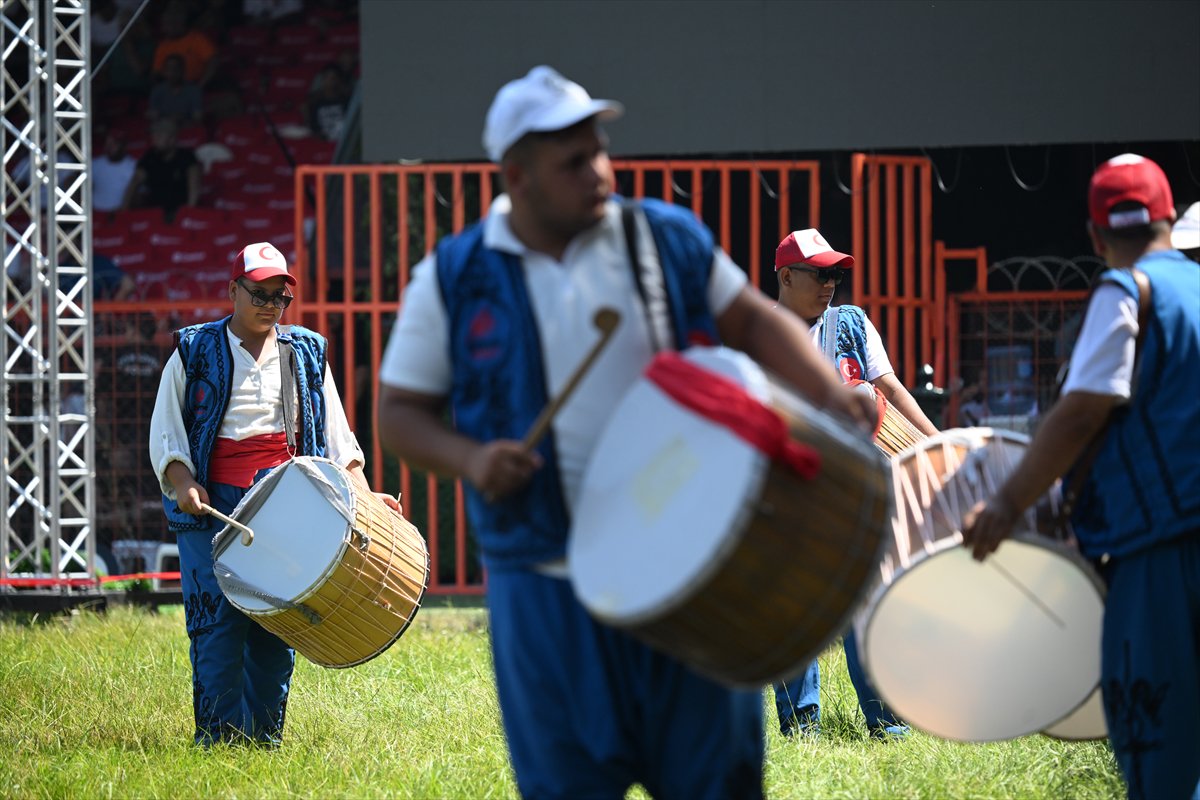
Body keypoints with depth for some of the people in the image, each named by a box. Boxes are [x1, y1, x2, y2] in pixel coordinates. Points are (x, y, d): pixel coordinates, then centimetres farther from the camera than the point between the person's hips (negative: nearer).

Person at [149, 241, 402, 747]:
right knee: (217, 626, -10)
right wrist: (183, 483, -13)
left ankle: (265, 737, 6)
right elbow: (165, 432, 5)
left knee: (276, 629, 0)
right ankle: (218, 736, -6)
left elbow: (338, 439, 16)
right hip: (211, 509, -2)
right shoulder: (195, 353, 8)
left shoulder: (307, 355, 15)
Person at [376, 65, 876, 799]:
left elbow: (753, 322, 8)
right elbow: (400, 411, 7)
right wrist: (470, 460, -13)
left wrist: (828, 392, -11)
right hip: (546, 580, -1)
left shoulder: (667, 238, 3)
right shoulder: (455, 279, 1)